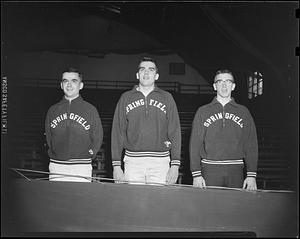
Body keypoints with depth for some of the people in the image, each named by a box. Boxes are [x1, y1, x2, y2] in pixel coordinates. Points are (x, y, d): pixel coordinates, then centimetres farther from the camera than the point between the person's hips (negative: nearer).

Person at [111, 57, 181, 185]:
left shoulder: (167, 98, 10)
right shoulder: (126, 98, 11)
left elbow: (175, 132, 6)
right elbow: (117, 132, 8)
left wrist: (175, 165, -2)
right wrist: (116, 165, 2)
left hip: (160, 162, 0)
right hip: (132, 161, 1)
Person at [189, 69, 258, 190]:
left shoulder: (243, 112, 11)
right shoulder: (203, 111, 9)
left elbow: (251, 145, 8)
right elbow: (195, 144, 4)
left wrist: (251, 175, 0)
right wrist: (196, 174, -4)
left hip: (235, 171, 1)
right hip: (209, 171, -1)